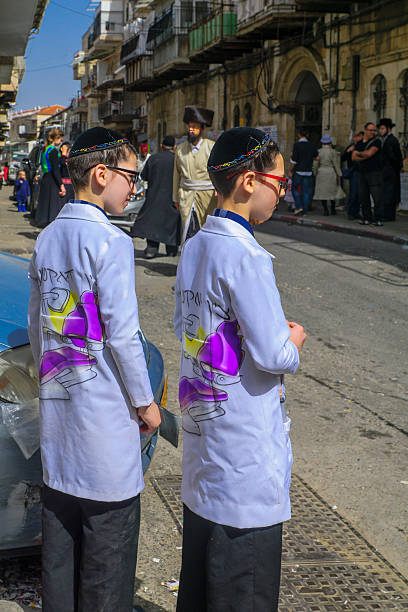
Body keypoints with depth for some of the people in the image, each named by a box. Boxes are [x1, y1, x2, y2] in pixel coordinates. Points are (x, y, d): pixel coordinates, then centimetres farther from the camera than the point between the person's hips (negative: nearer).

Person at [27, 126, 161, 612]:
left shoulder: (46, 239, 7)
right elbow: (121, 335, -17)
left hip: (56, 403, 8)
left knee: (60, 527, 17)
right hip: (104, 407, -7)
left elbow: (35, 327, 13)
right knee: (110, 526, 5)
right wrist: (145, 403, -7)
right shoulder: (110, 242, -15)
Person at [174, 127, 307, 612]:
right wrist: (294, 340, 0)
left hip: (200, 423, 9)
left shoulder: (194, 247, 6)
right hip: (244, 441, -9)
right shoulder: (245, 257, -21)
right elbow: (272, 355, -23)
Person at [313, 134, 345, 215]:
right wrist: (339, 175, -1)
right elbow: (336, 164, -6)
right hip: (331, 172, -1)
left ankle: (325, 210, -4)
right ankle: (333, 209, 16)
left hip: (321, 173, 1)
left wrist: (316, 174, 11)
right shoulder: (333, 152, -7)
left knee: (323, 192, 3)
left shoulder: (318, 152, -1)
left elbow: (315, 164, 0)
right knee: (332, 191, 12)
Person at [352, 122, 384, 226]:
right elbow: (353, 157, 4)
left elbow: (369, 153, -14)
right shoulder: (359, 143, 15)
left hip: (374, 172, -5)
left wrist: (359, 153, 4)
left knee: (377, 197, -9)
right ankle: (366, 218, 12)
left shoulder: (376, 141, -1)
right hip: (362, 173, 5)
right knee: (363, 197, 5)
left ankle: (378, 219, -6)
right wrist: (365, 156, -9)